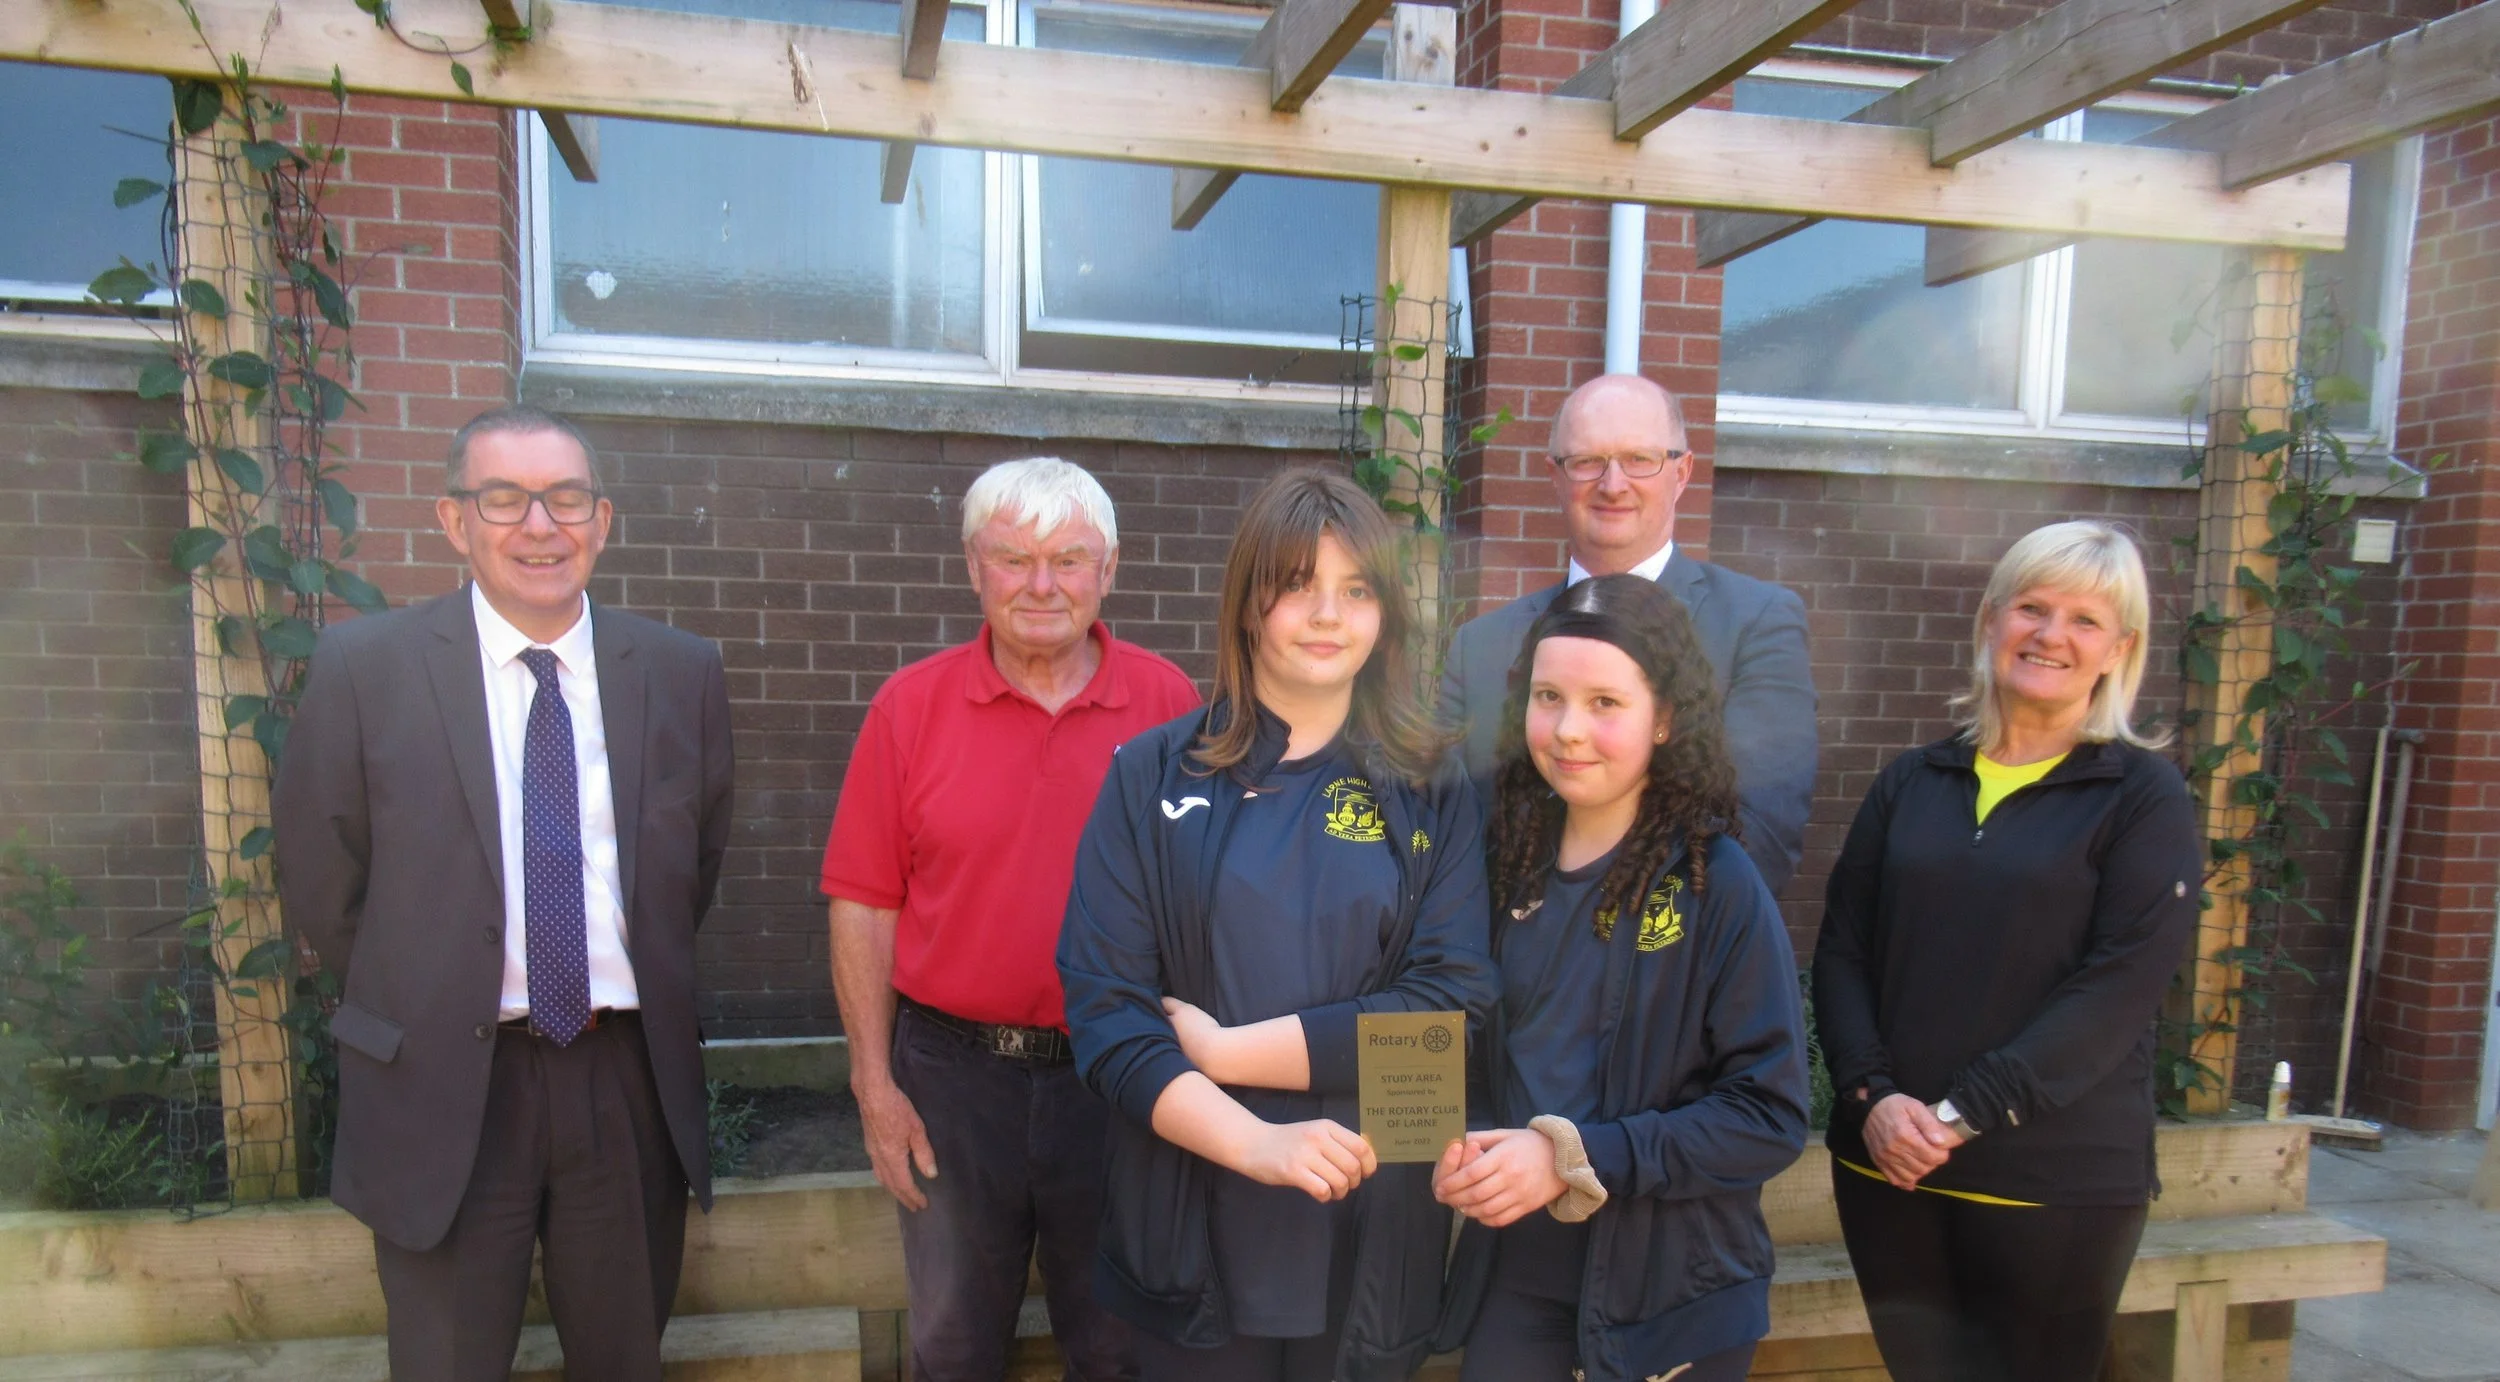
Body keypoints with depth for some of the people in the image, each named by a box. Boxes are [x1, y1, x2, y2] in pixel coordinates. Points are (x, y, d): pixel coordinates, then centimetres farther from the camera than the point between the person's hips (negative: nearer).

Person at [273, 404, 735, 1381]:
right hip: (444, 1084, -2)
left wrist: (640, 991, 11)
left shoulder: (683, 672, -1)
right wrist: (417, 1005, 6)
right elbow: (320, 881, 1)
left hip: (634, 1080, 2)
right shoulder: (363, 667, -6)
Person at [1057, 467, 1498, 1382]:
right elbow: (1102, 1006, -8)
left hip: (1371, 1236, 1)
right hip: (1193, 1231, 0)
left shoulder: (1435, 796, 1)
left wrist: (1223, 1048, -14)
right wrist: (1253, 1140, -22)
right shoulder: (1152, 777, -2)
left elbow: (1453, 1005, -9)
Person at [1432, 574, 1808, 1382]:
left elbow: (1770, 1117, -15)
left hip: (1670, 1300, -3)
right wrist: (1463, 1150, -9)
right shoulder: (1509, 860, -1)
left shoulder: (1719, 886, -14)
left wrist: (1573, 1157, -21)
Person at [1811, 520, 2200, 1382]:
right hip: (1889, 1165, 3)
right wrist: (1874, 1095, -10)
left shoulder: (2143, 797, -2)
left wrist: (1962, 1113, -17)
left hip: (2055, 1180, -3)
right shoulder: (1912, 783, 7)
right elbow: (1840, 949, 5)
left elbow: (2117, 986, -12)